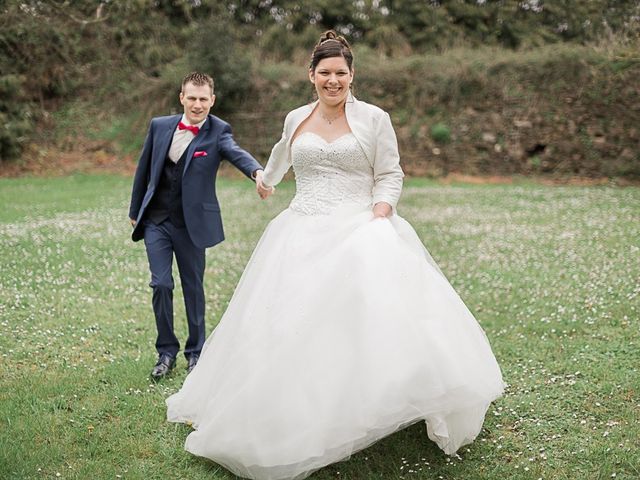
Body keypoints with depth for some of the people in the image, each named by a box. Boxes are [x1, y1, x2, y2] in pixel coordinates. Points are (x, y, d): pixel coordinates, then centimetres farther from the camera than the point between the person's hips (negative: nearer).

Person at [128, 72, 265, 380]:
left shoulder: (218, 132, -8)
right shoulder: (160, 126, 2)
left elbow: (237, 154, -30)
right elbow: (143, 169, 12)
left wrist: (257, 171, -51)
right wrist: (135, 211, 17)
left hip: (191, 223, -2)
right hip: (156, 220, 2)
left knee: (193, 287, 9)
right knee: (161, 284, -4)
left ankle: (195, 352, 26)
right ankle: (166, 352, 13)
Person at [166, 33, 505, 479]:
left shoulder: (374, 119, 0)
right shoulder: (296, 119, 12)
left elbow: (390, 175, 3)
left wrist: (381, 211, -14)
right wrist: (268, 177, 52)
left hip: (360, 230, -3)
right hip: (303, 233, 3)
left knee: (378, 310, -20)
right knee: (290, 324, -1)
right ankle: (299, 419, 10)